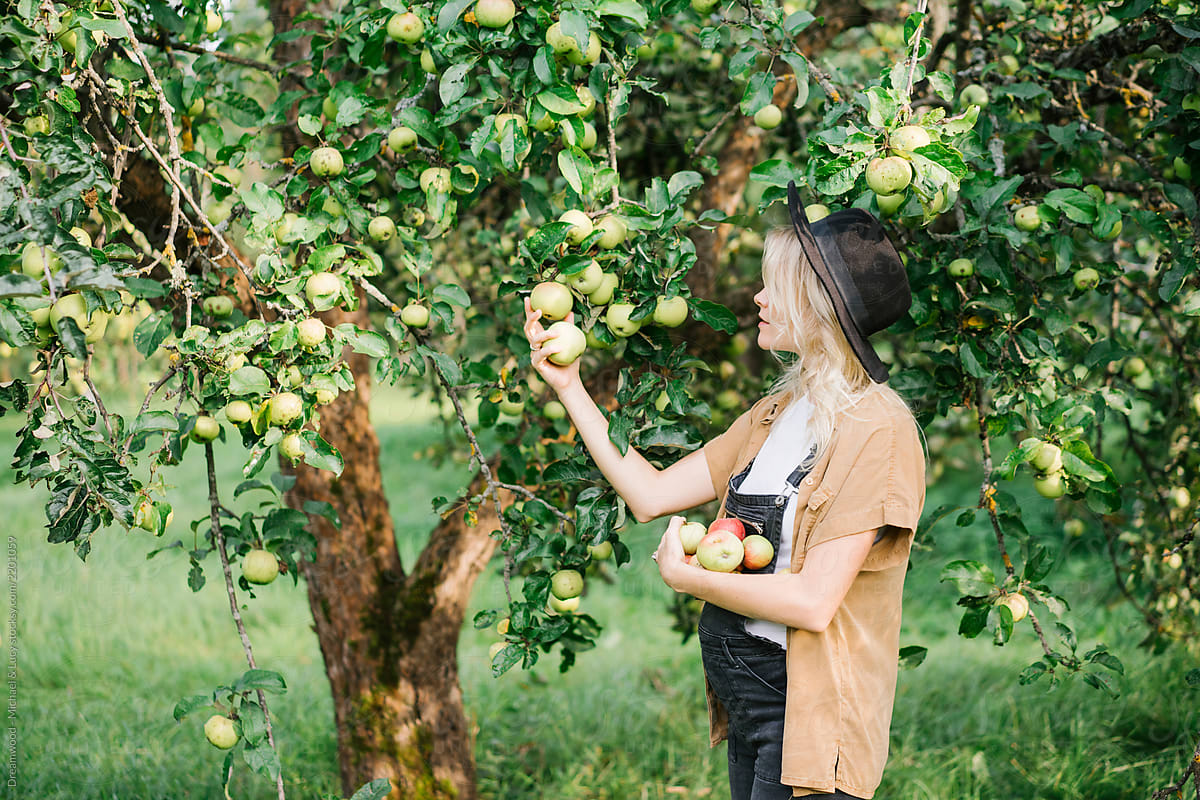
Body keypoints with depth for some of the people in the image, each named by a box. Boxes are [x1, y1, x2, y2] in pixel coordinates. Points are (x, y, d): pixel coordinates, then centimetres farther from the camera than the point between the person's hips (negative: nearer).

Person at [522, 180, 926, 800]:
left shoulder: (877, 428, -16)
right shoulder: (776, 413, 11)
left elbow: (813, 601, -22)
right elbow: (651, 495, 9)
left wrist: (684, 576, -10)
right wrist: (570, 388, 8)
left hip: (806, 717, -8)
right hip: (747, 702, 8)